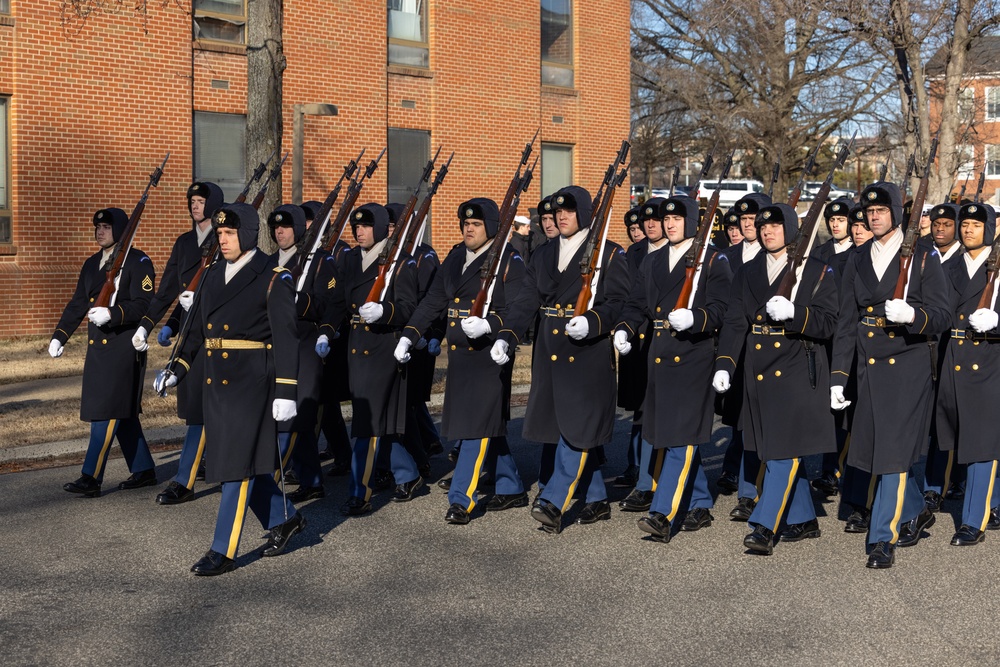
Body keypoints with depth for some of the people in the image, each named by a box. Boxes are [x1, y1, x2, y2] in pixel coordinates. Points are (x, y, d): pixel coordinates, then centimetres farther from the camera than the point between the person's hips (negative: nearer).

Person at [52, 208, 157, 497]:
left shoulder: (137, 262, -6)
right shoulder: (91, 264, 16)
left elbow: (144, 305, -13)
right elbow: (77, 304, 18)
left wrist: (112, 314, -26)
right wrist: (59, 336, 9)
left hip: (124, 348, -8)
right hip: (97, 347, 8)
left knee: (108, 411, -9)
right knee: (122, 413, 13)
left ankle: (91, 478, -8)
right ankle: (143, 470, 22)